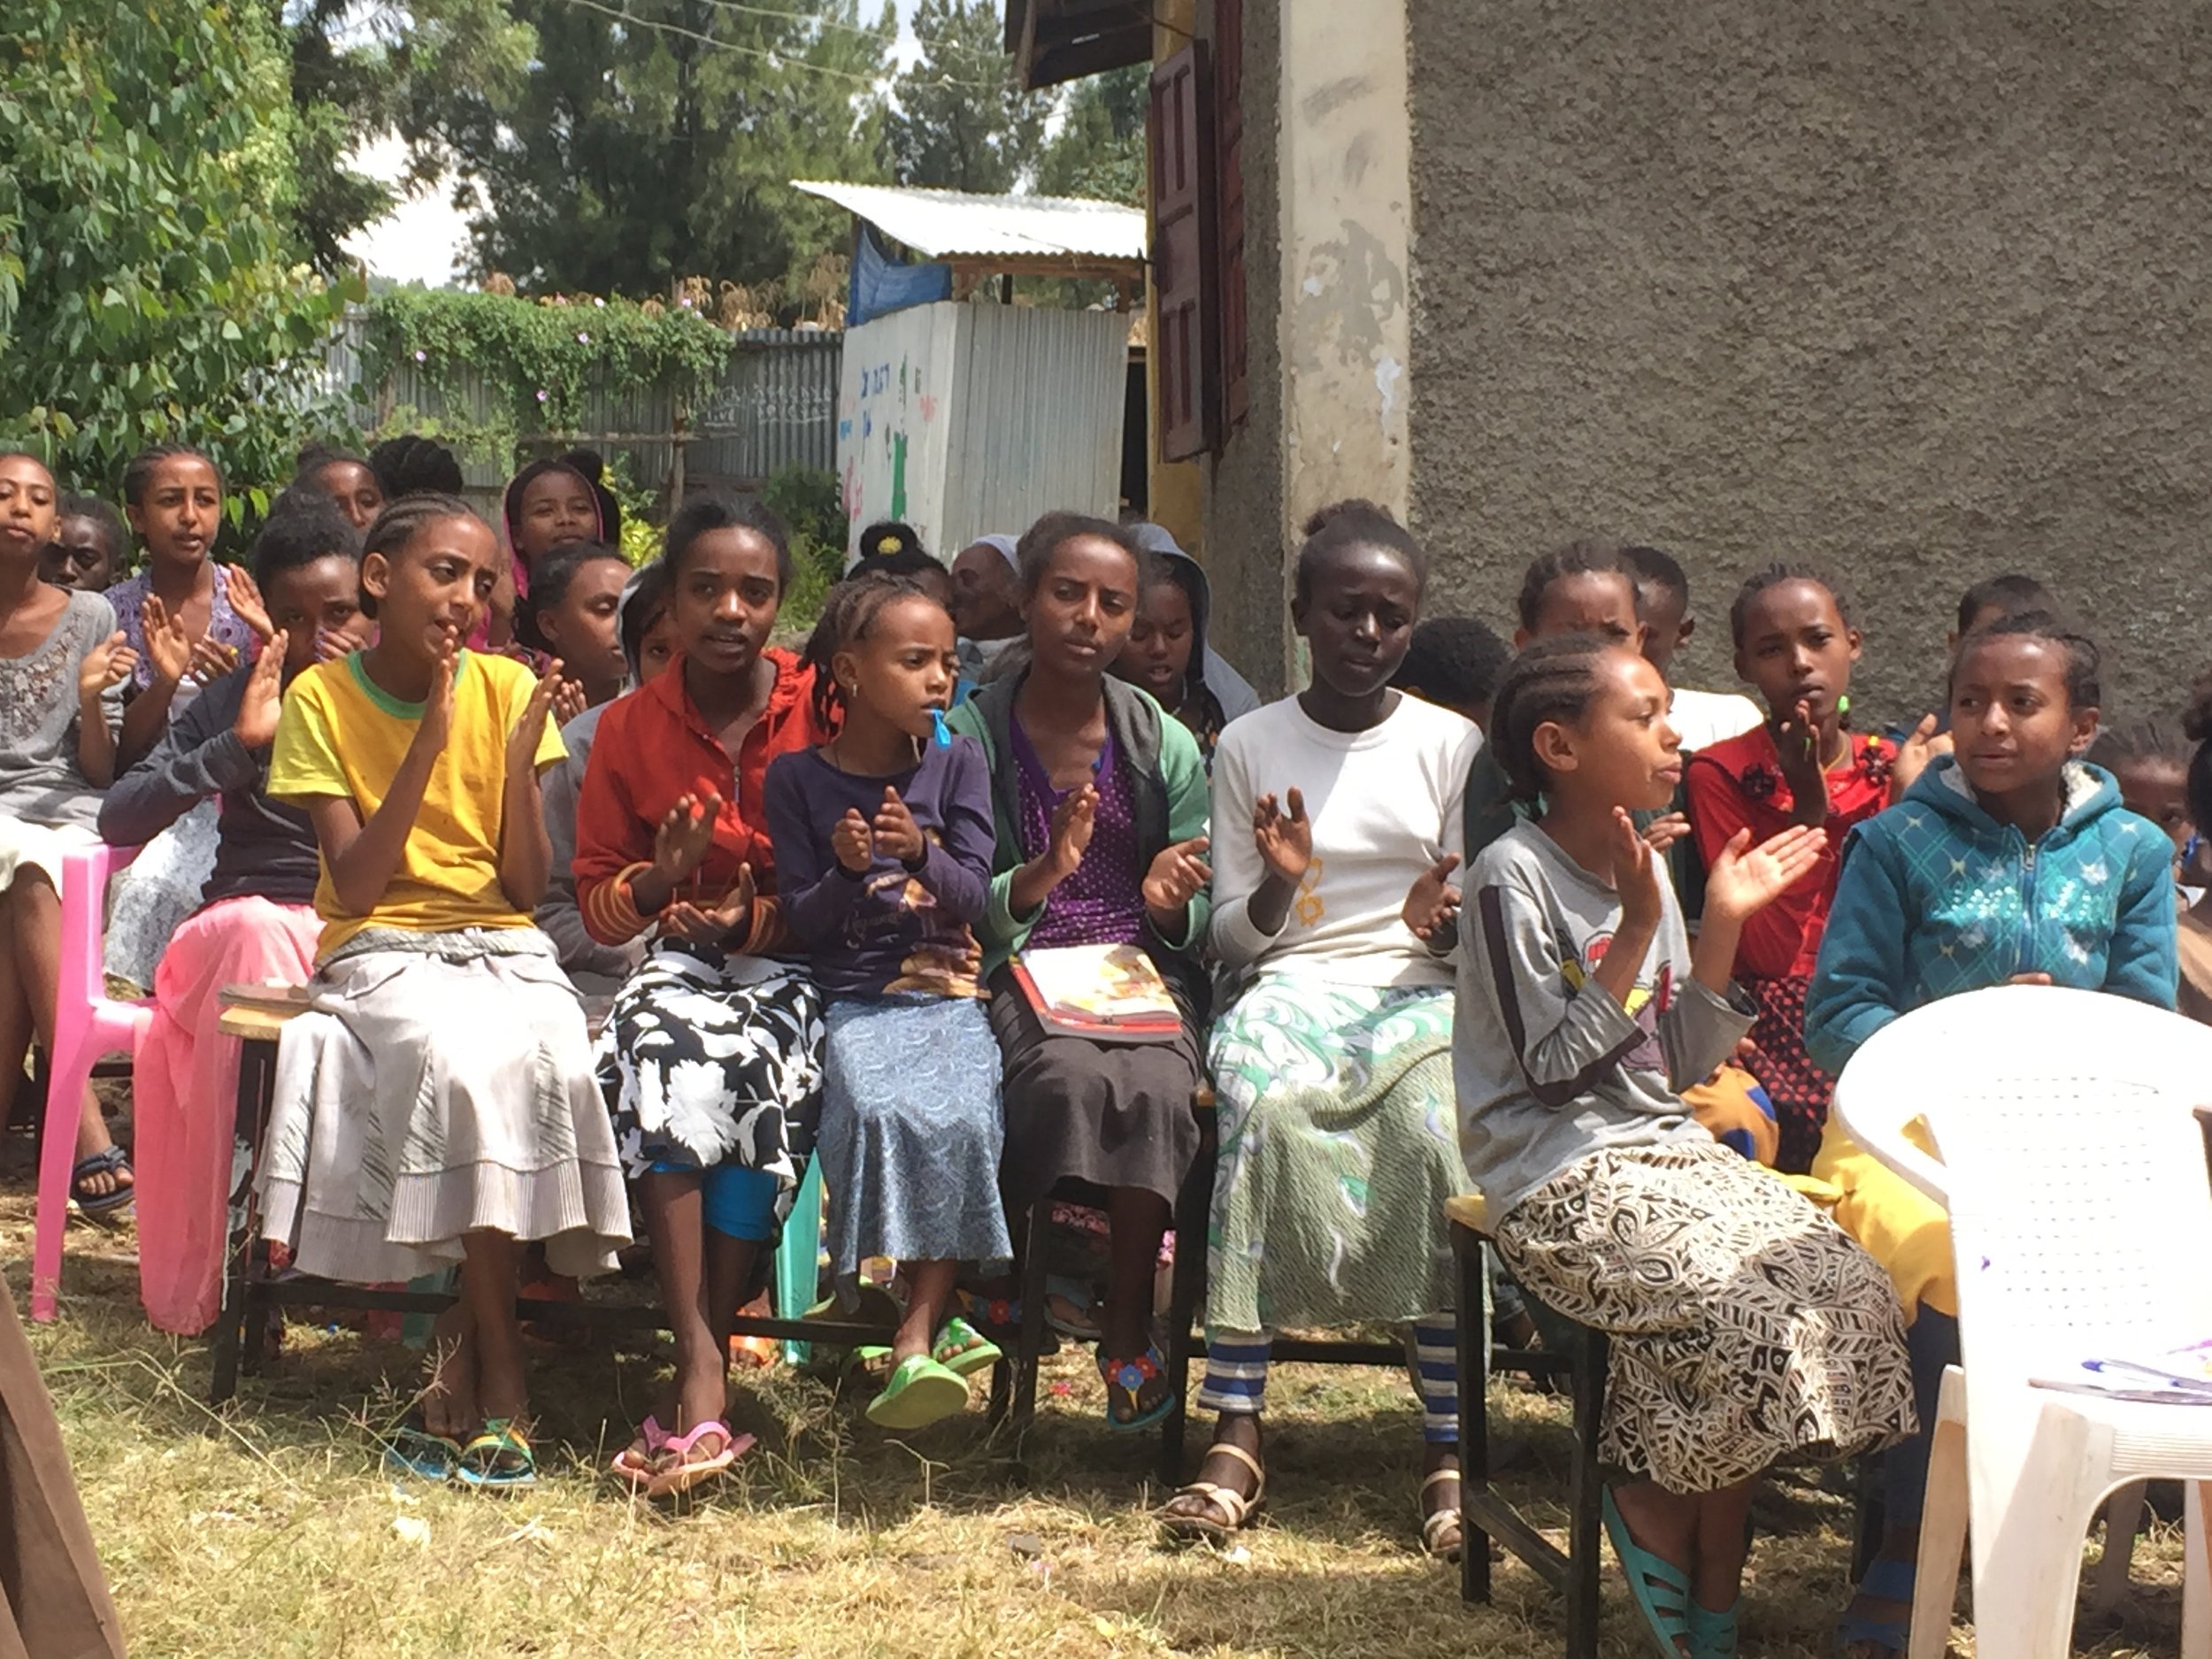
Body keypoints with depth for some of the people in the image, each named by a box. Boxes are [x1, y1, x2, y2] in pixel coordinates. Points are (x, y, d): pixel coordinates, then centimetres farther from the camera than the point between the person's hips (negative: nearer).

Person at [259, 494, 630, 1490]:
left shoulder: (506, 689, 4)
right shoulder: (321, 698, -1)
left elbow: (525, 888, 1)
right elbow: (355, 887, -10)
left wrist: (520, 756, -13)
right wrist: (429, 744, -17)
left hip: (504, 948, 2)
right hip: (383, 952, -2)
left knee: (544, 1062, -33)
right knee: (465, 1061, -35)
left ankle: (461, 1361, -21)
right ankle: (501, 1383, -26)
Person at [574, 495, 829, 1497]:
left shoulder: (826, 711, -1)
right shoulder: (629, 728, 6)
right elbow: (597, 907, 9)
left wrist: (760, 919, -18)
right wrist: (659, 881, -13)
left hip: (794, 962, -2)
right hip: (684, 960, 2)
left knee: (762, 1069, -35)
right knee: (662, 1049, -34)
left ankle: (703, 1367, -28)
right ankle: (700, 1361, -37)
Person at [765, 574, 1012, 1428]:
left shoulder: (957, 763, 9)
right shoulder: (797, 778, 6)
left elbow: (973, 895, 1)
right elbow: (802, 918, 4)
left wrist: (921, 852, -19)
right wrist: (847, 871, -17)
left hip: (948, 993, 1)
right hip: (853, 996, -1)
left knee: (960, 1119, -30)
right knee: (878, 1111, -33)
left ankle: (914, 1337, -26)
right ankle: (935, 1324, -22)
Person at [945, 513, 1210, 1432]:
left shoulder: (1162, 742, 9)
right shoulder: (972, 733, 2)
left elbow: (1202, 923, 11)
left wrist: (1170, 903, -13)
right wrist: (1039, 876, -22)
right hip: (1022, 973, -2)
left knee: (1152, 1088, -33)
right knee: (1072, 1075, -37)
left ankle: (1127, 1326, -17)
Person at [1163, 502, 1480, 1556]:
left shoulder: (1451, 743, 9)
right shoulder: (1249, 744, 10)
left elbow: (1477, 929, 9)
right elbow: (1229, 938, 8)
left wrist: (1445, 921, -14)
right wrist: (1278, 887, -14)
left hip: (1417, 986, 0)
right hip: (1288, 983, 0)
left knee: (1439, 1125, -35)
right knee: (1260, 1103, -36)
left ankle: (1449, 1450, -32)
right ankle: (1235, 1435, -35)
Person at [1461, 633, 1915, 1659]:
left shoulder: (1648, 870, 12)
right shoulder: (1513, 875, -11)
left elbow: (1679, 1063, 13)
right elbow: (1552, 1069, -15)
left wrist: (1723, 926, 4)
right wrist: (1633, 930, -18)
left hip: (1663, 1151, 8)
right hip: (1563, 1181, -8)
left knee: (1846, 1289, -12)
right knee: (1738, 1303, -28)